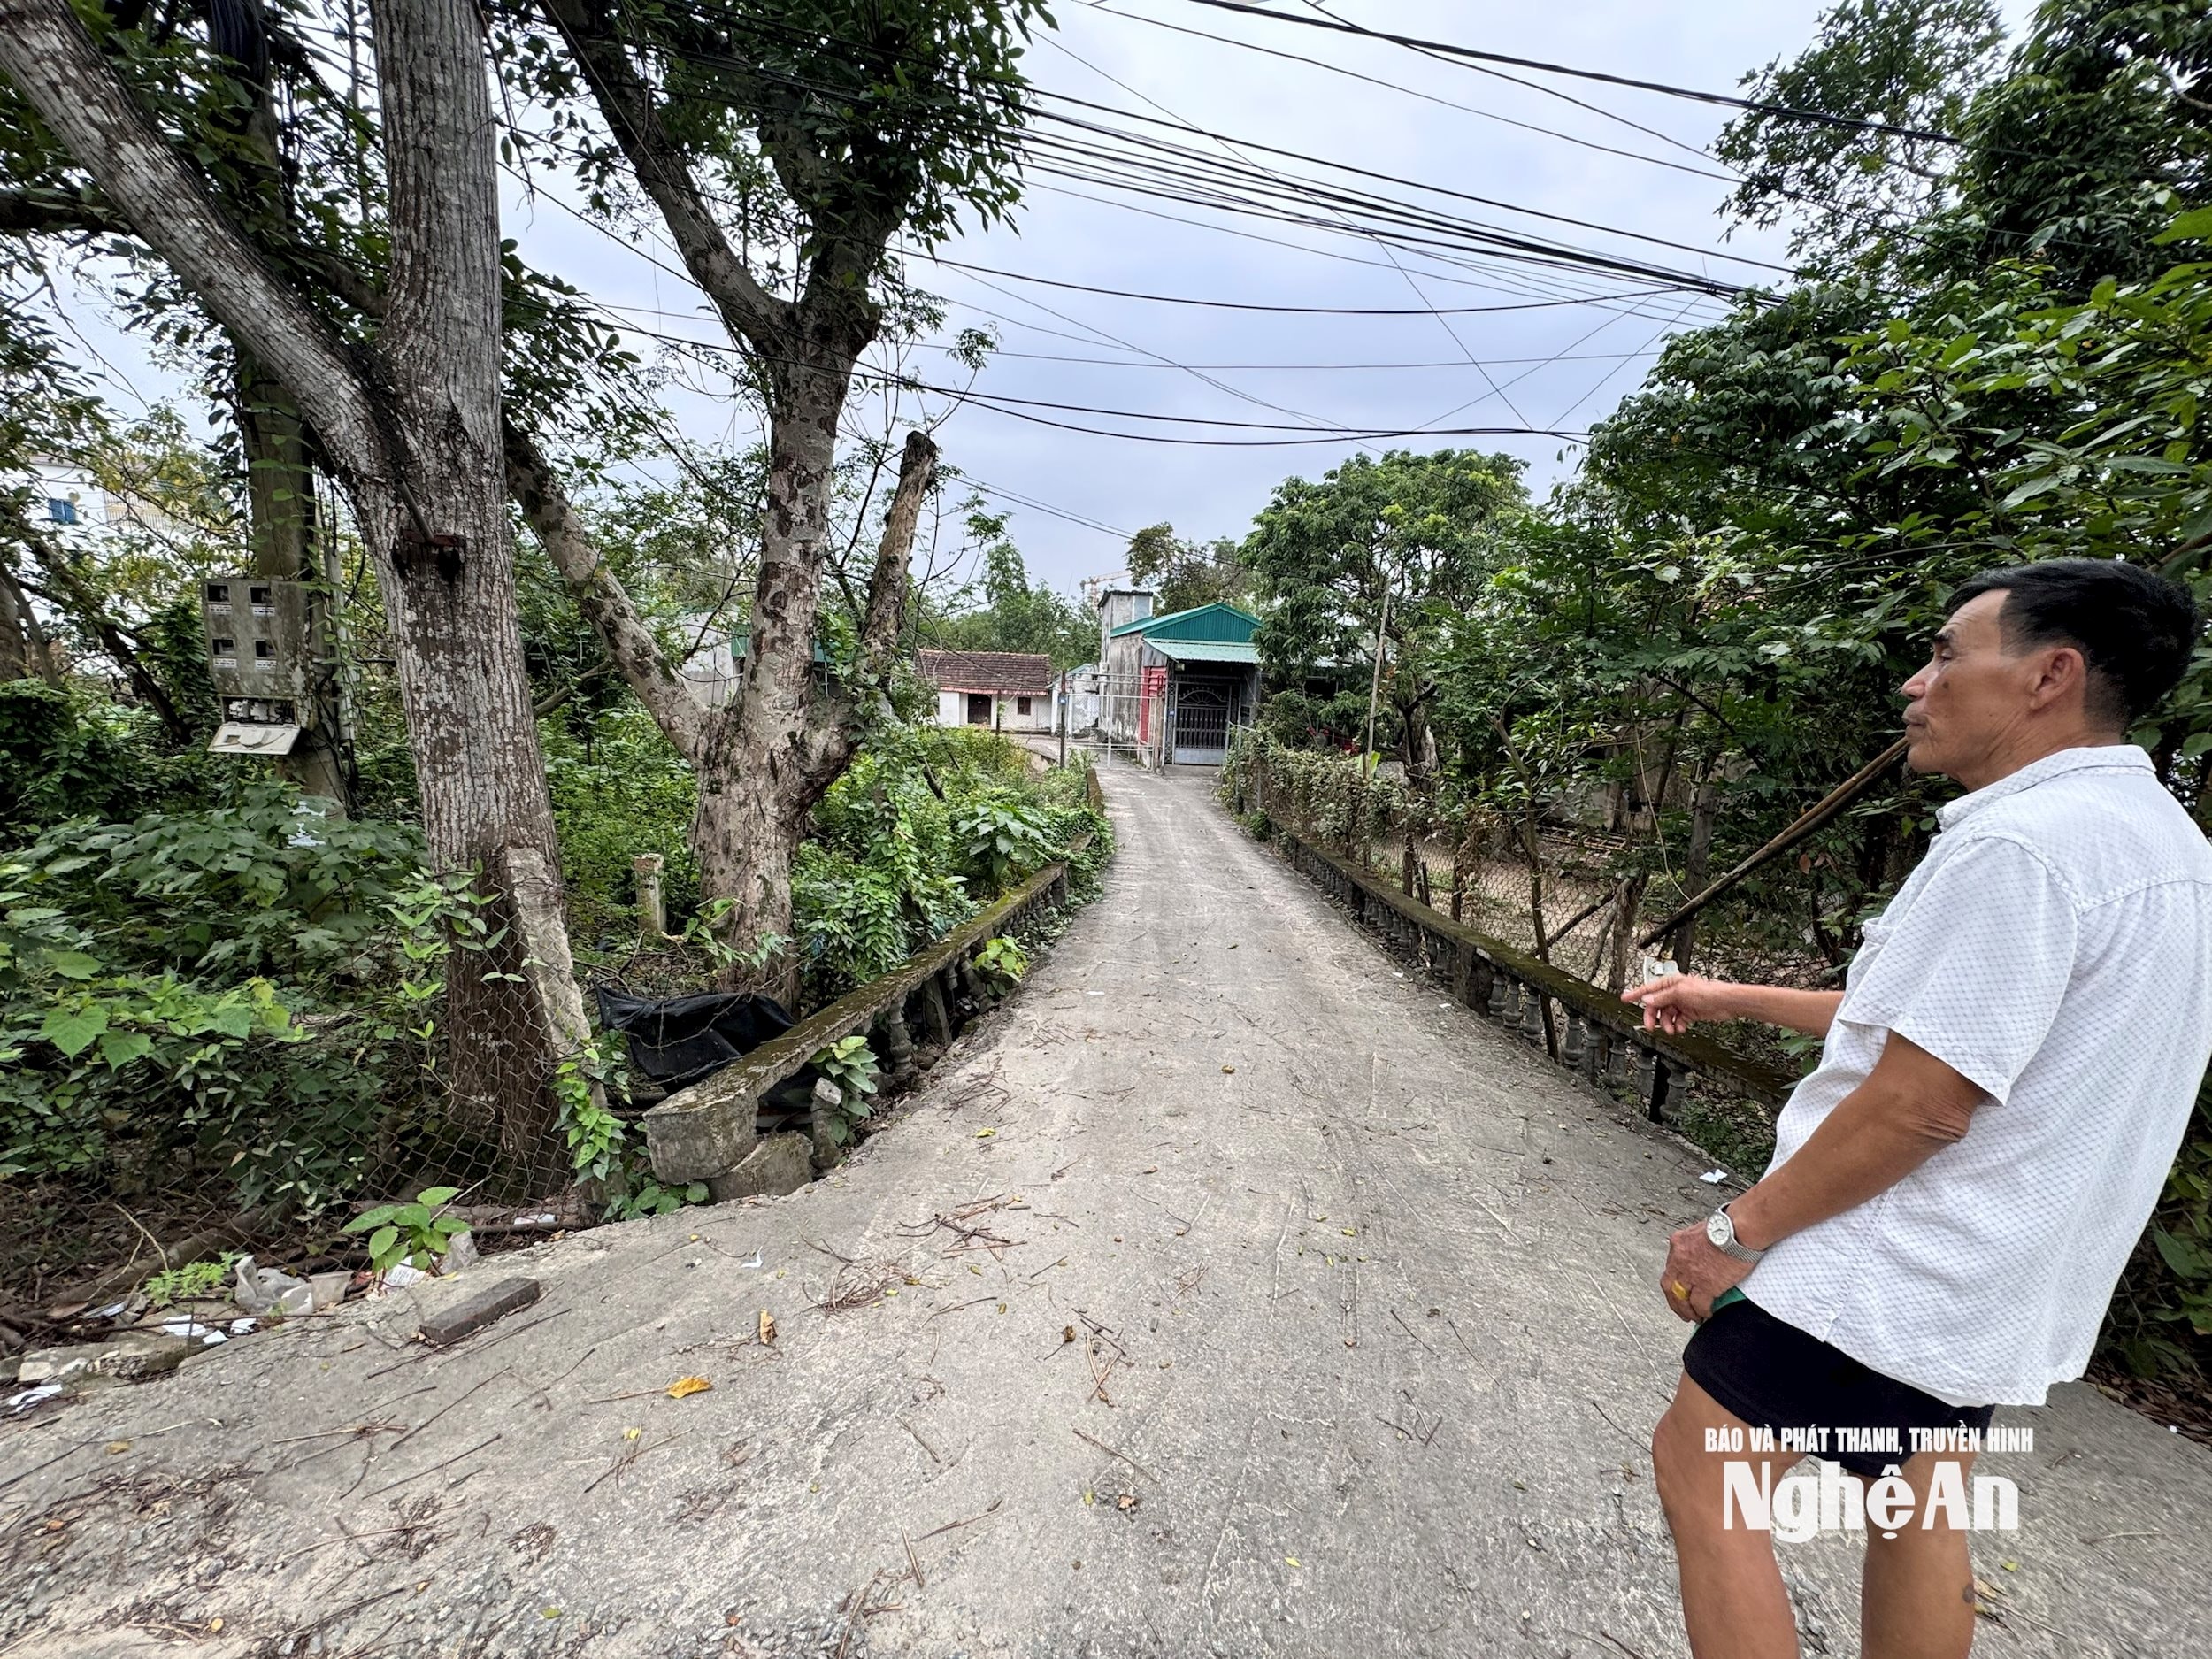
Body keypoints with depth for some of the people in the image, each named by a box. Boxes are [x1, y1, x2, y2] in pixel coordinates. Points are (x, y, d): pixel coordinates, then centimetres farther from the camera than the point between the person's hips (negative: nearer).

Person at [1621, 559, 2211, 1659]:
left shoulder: (2019, 843, -24)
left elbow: (1916, 1105, -25)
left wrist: (1736, 1232, -15)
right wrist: (1734, 1000, 18)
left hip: (1884, 1276, -9)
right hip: (1985, 1283, 9)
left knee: (1700, 1476, 6)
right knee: (1917, 1518, 23)